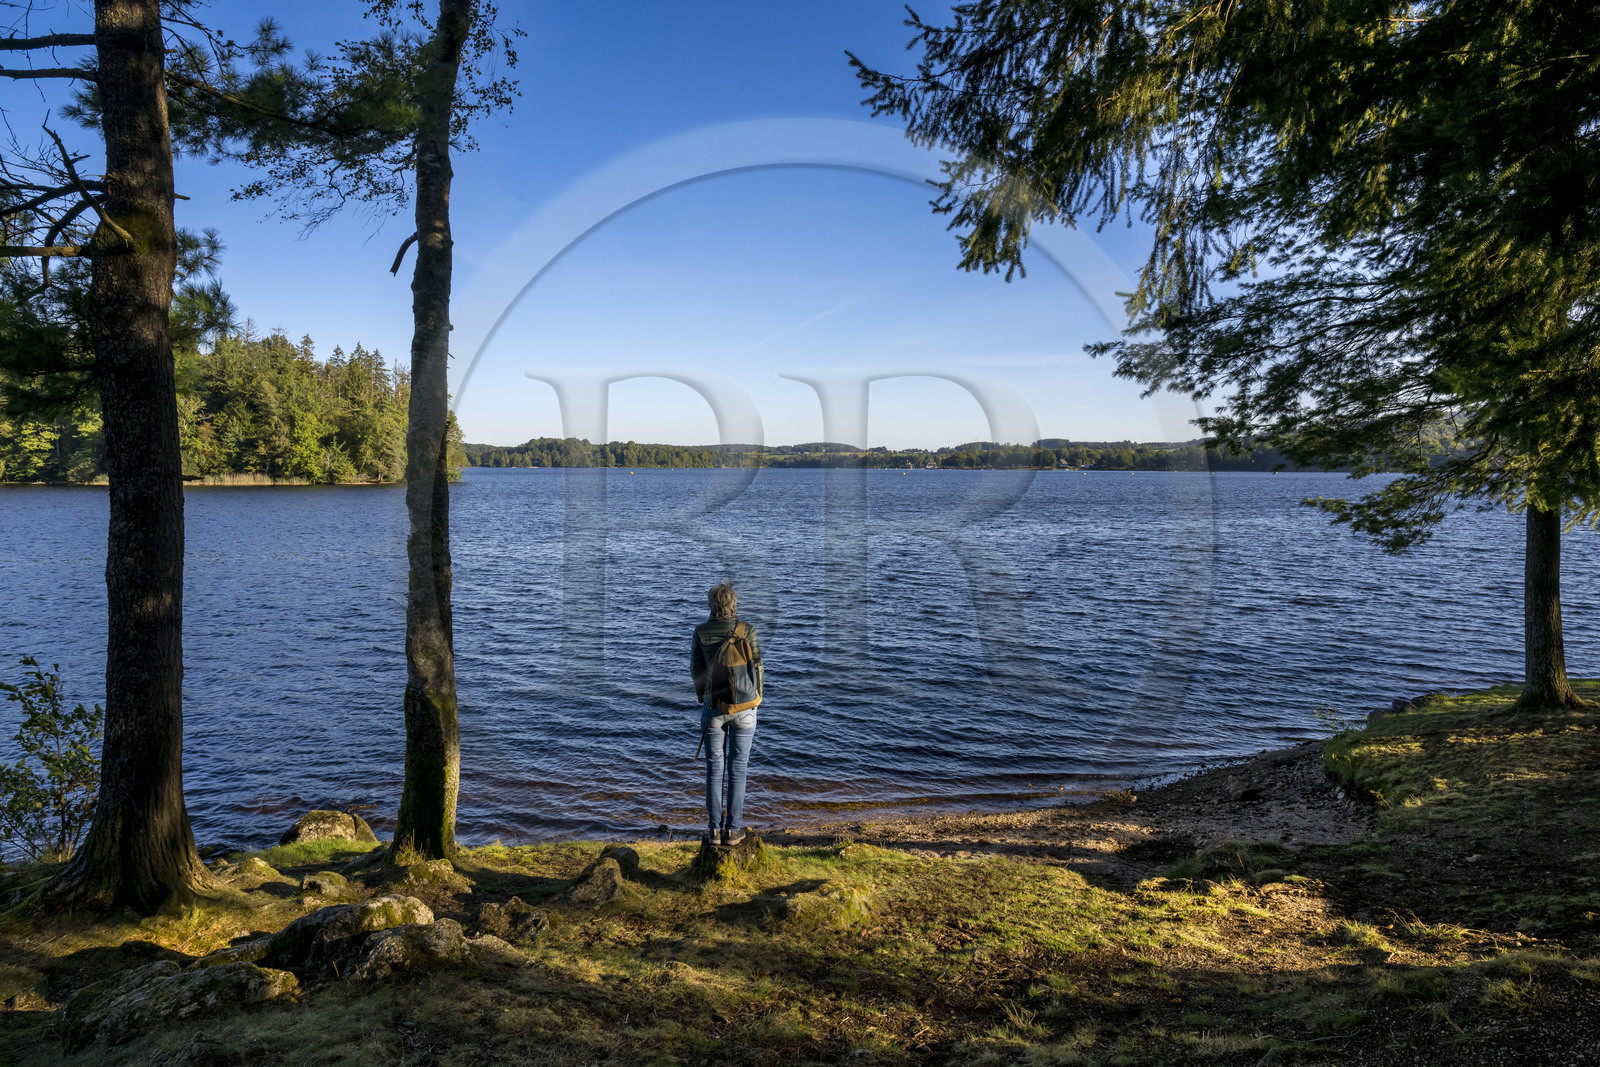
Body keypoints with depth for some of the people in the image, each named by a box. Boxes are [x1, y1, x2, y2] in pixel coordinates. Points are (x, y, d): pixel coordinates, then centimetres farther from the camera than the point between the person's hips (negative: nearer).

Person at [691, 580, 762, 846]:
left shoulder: (701, 631, -5)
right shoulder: (747, 630, -10)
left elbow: (696, 668, 2)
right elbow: (756, 667, -5)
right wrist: (755, 700, 10)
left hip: (713, 705, 1)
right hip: (743, 707, -1)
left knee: (715, 768, 11)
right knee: (737, 768, 7)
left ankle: (714, 828, 16)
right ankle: (733, 829, 12)